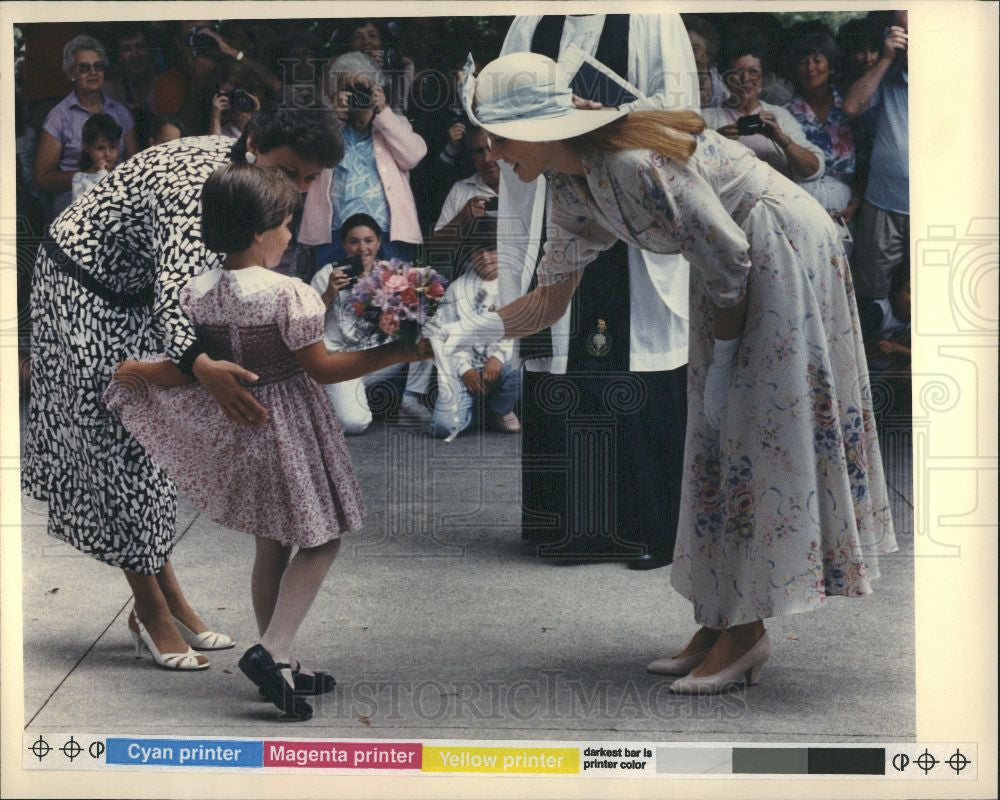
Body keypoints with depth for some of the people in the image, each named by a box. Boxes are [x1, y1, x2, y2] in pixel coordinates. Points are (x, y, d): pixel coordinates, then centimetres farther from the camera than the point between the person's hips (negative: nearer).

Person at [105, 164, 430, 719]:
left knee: (271, 546, 18)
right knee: (321, 540, 6)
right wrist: (398, 353, -11)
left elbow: (184, 372, -4)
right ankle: (271, 651, -9)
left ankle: (278, 667, 24)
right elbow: (322, 368, -15)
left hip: (235, 425, 6)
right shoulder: (286, 293, -19)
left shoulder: (196, 292, -4)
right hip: (287, 428, -6)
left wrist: (134, 371, 11)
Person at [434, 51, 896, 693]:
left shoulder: (638, 162, -29)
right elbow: (550, 301, 3)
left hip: (784, 249, -9)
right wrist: (464, 331, -12)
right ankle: (719, 624, 14)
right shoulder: (573, 189, -1)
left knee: (758, 428, -7)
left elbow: (729, 261, -22)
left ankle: (745, 632, 0)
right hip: (740, 261, 9)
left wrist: (721, 366, -13)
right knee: (714, 438, 8)